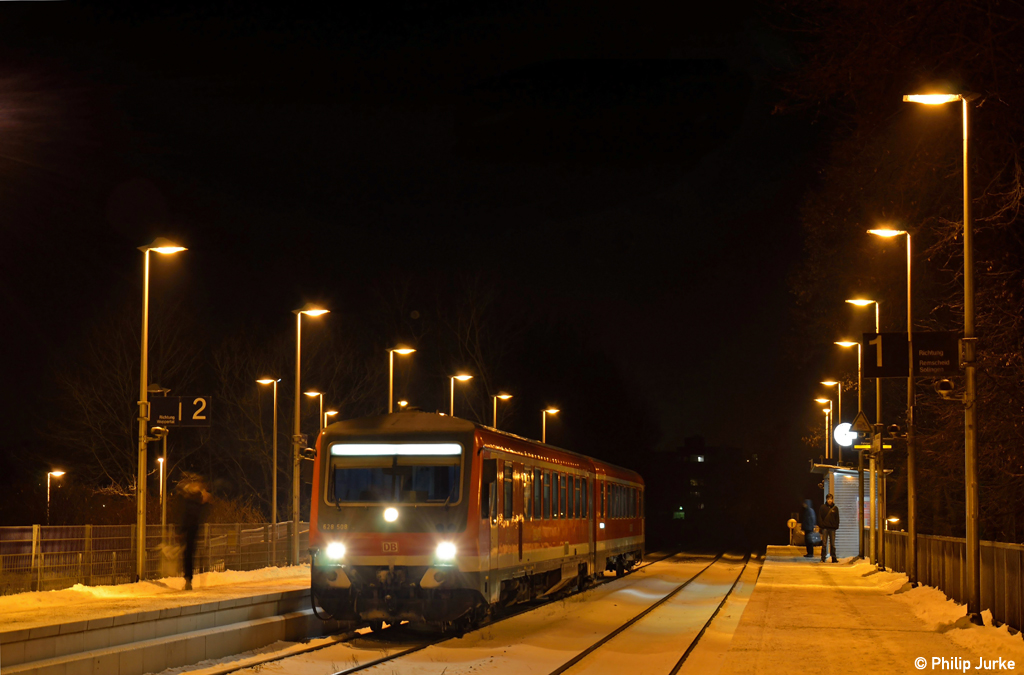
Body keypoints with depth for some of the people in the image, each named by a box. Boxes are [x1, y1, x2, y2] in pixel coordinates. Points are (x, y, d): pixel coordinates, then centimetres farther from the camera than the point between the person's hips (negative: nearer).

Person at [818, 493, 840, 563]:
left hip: (832, 528, 1)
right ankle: (823, 558, 3)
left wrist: (836, 526, 0)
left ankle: (834, 558, 7)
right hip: (825, 528, -1)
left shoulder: (835, 508, 8)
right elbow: (820, 517, 3)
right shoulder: (822, 507, 4)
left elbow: (837, 518, 10)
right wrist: (821, 525, -7)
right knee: (824, 544, 0)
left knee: (833, 544, 4)